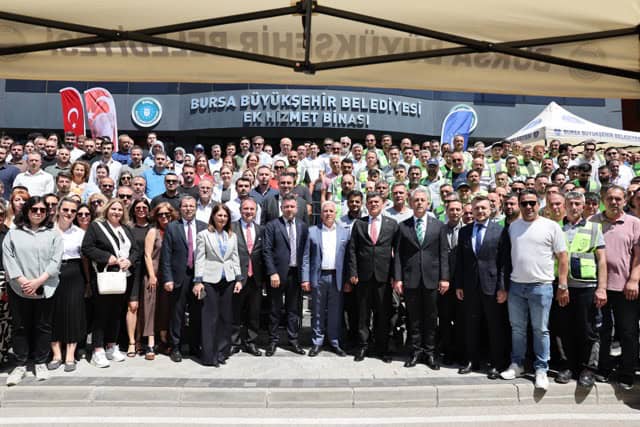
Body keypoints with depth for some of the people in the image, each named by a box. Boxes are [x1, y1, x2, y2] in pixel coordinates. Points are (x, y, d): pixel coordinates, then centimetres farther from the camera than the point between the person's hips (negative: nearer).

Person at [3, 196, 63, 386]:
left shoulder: (53, 234, 5)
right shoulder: (13, 233, 6)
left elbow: (55, 261, -3)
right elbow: (8, 259, -1)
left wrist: (38, 282, -12)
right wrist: (23, 281, -12)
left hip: (45, 289, 0)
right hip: (19, 289, 1)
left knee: (43, 327, 7)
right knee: (20, 327, 8)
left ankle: (41, 363, 19)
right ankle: (20, 365, 19)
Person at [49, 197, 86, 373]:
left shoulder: (80, 233, 4)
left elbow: (85, 258, 8)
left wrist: (88, 281, 4)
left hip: (74, 276, 0)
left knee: (73, 312, 2)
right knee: (53, 312, 5)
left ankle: (70, 355, 12)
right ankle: (56, 353, 18)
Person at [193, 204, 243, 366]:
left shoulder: (232, 236, 11)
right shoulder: (204, 234, 0)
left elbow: (235, 258, 12)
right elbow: (200, 259, -3)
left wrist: (239, 279, 5)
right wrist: (198, 281, -10)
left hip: (228, 280, 4)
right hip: (210, 280, -4)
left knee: (226, 316, 7)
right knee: (210, 317, -2)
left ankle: (222, 352, 18)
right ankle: (209, 355, 5)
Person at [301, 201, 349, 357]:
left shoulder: (344, 232, 7)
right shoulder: (312, 231, 4)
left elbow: (348, 257, 4)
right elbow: (306, 257, 2)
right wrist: (305, 278, -5)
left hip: (337, 277, 1)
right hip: (318, 277, -1)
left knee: (335, 312, 8)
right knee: (317, 312, 8)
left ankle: (335, 342, 21)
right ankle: (317, 342, 19)